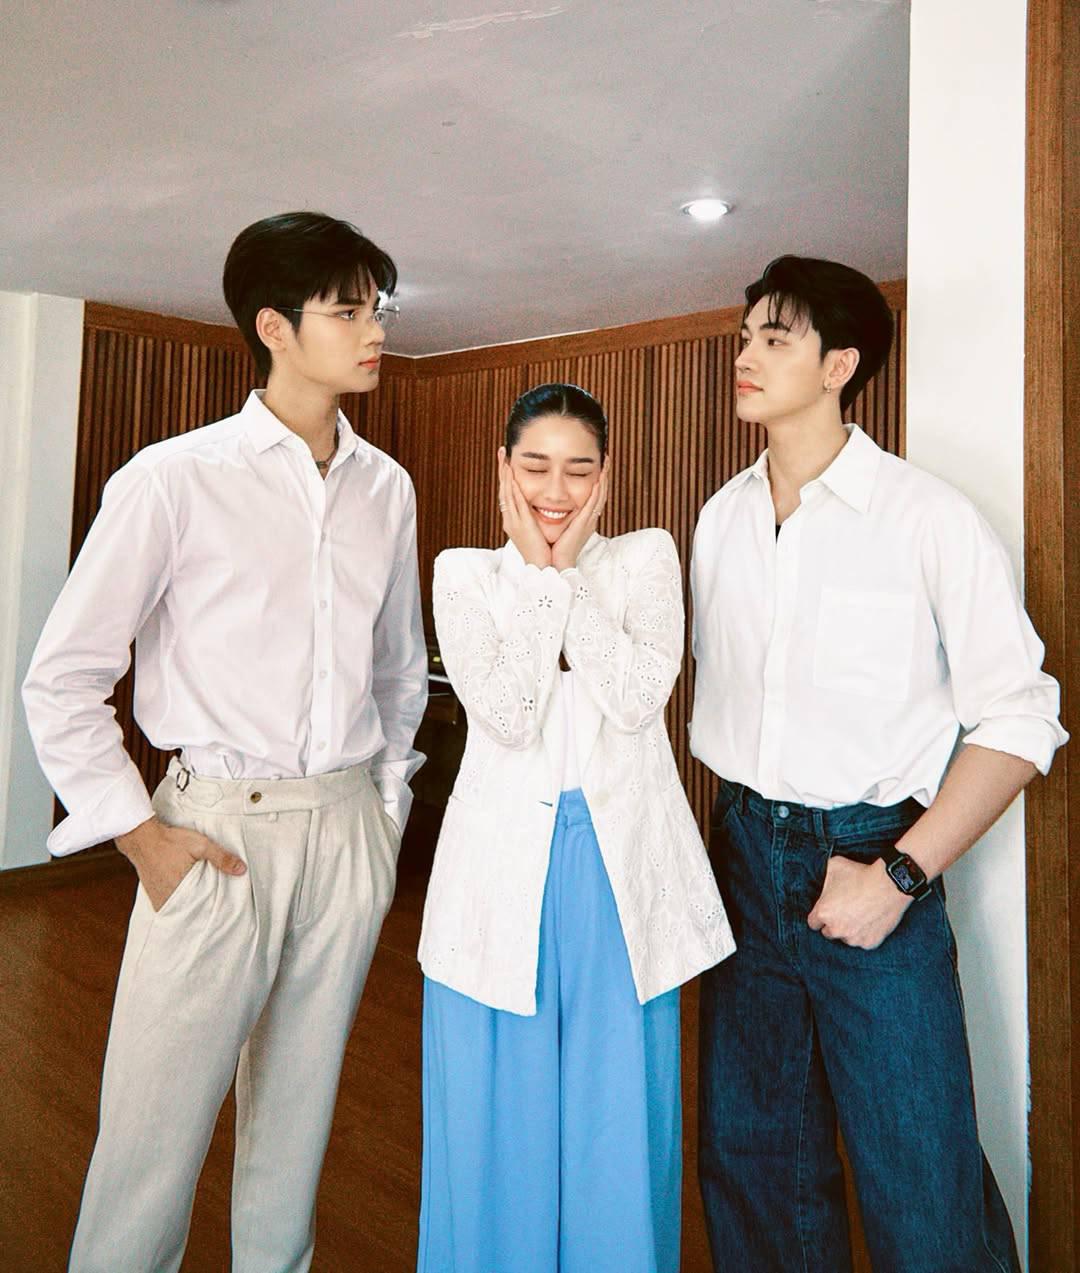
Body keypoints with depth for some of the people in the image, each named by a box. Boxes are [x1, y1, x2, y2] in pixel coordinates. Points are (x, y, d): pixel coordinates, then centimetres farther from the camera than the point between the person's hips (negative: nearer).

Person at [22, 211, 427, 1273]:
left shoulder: (387, 487, 7)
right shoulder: (174, 478, -7)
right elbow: (61, 680, -4)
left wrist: (386, 805, 12)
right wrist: (142, 835, -7)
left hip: (348, 828, 4)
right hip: (220, 826, -4)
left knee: (298, 1113, 18)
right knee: (156, 1131, 6)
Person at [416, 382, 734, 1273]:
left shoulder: (645, 557, 4)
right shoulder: (465, 571, 2)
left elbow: (638, 698, -13)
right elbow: (504, 715, -14)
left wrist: (567, 570, -11)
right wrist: (533, 569, -11)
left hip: (623, 864, 1)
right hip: (505, 862, 0)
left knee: (619, 1110, 14)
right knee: (497, 1111, 13)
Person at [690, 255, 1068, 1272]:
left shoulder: (929, 519, -10)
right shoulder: (720, 519, 5)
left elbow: (1018, 720, -9)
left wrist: (901, 874, -14)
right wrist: (721, 826, 8)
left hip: (872, 855, -4)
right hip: (743, 854, 5)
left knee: (918, 1186, 7)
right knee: (749, 1155, 18)